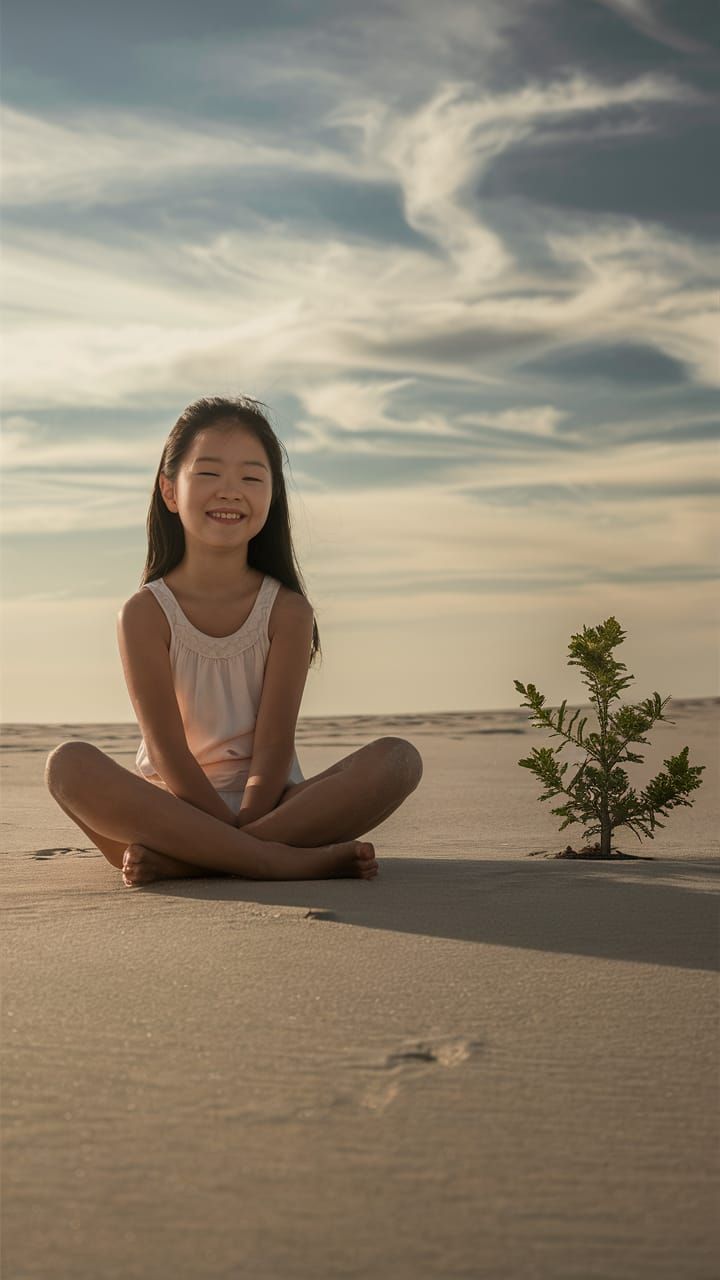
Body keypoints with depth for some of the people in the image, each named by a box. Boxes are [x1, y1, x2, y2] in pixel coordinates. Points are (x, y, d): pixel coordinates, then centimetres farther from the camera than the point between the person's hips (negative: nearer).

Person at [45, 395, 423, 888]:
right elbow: (166, 749, -11)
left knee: (398, 759, -22)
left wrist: (235, 839, -25)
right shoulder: (145, 614, -4)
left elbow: (273, 746, -9)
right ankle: (294, 859, -34)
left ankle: (182, 858, -30)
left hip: (270, 805, 1)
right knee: (69, 764, -29)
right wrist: (234, 832, -23)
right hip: (172, 807, -1)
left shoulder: (288, 611, -1)